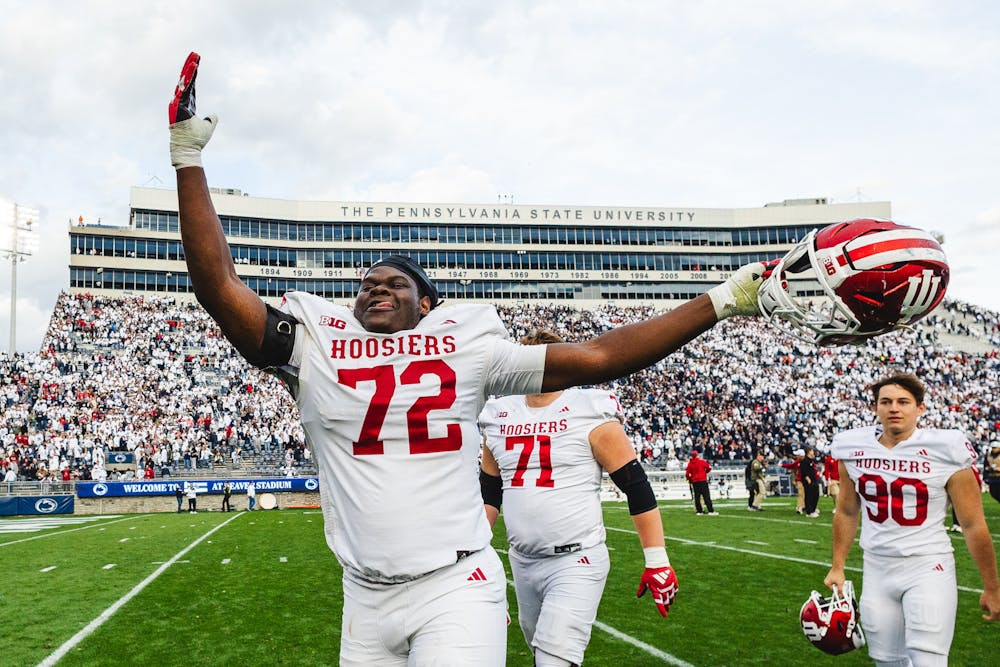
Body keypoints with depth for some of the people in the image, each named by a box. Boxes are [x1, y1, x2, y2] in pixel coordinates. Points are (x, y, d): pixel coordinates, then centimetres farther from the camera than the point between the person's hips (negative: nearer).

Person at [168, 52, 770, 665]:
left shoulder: (467, 344, 2)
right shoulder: (316, 345, 4)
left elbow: (595, 357, 0)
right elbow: (221, 287, -2)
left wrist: (721, 301, -1)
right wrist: (189, 159, -5)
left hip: (456, 590, -2)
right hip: (366, 599, 2)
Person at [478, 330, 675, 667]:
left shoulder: (590, 414, -8)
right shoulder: (499, 418, 7)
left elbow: (637, 489, -7)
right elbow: (489, 494, 17)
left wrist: (657, 561, -9)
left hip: (577, 561, -5)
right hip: (523, 563, 6)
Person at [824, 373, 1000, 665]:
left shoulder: (945, 450, -11)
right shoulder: (854, 448, 0)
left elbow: (973, 524, -5)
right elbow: (847, 512, 13)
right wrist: (837, 566, 14)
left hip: (928, 568, -4)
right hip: (877, 569, 4)